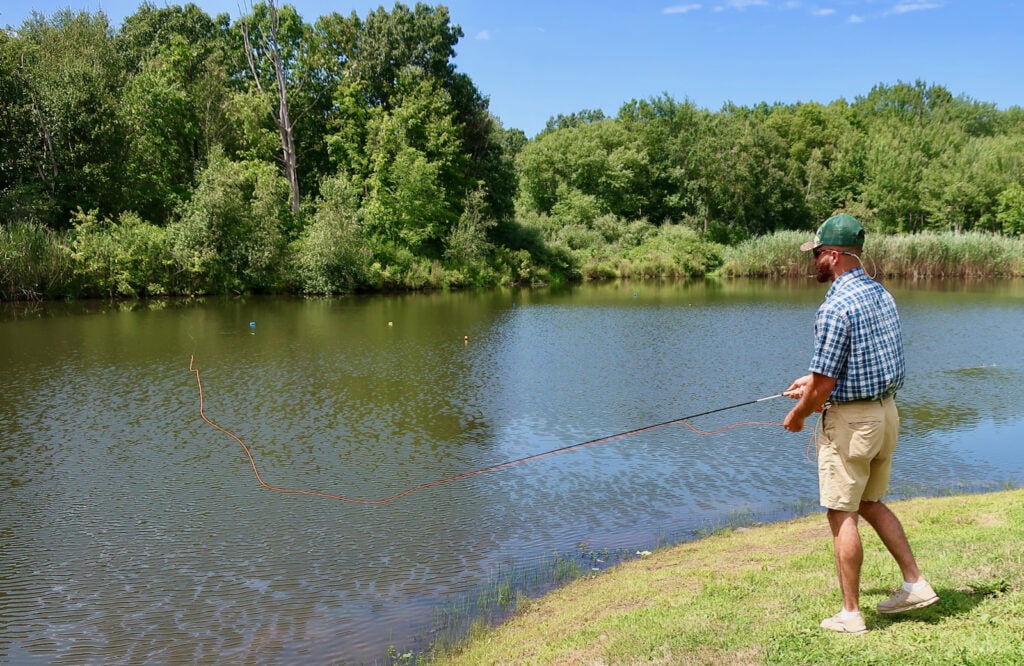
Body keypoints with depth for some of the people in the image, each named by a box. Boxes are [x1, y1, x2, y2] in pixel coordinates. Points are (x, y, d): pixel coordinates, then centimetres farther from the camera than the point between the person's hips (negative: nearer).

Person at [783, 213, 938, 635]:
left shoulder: (836, 307, -21)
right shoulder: (881, 294, 8)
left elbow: (824, 384, -19)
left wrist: (796, 416, -2)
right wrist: (814, 379, 22)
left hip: (850, 420, -9)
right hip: (887, 411, 9)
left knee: (842, 514, 2)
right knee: (871, 503, 22)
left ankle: (850, 614, 10)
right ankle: (915, 584, 25)